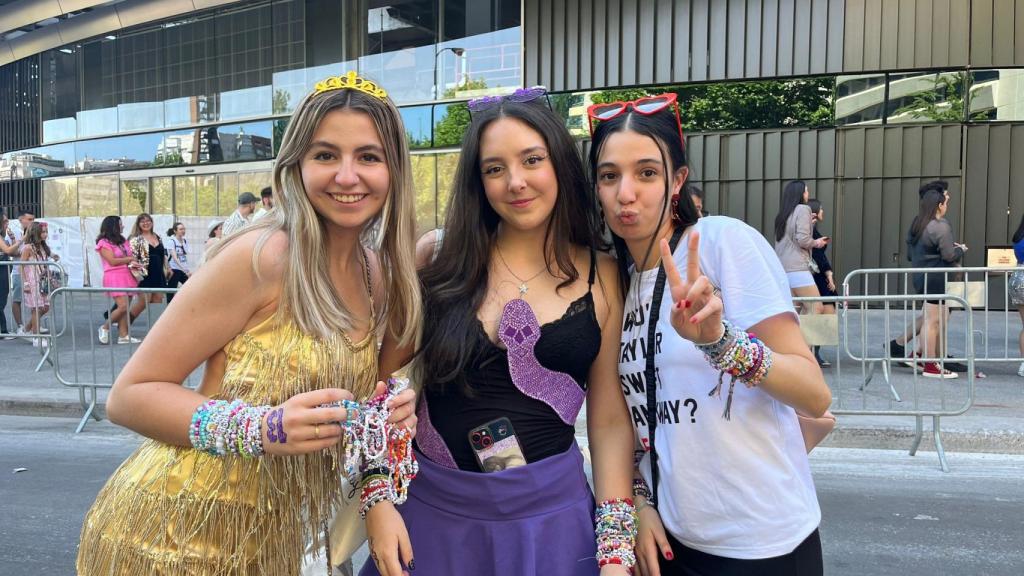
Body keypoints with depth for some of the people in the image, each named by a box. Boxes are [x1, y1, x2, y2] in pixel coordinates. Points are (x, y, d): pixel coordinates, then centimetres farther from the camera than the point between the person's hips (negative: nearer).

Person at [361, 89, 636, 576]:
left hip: (549, 514, 0)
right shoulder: (439, 260, -5)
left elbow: (609, 418, 0)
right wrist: (377, 499, -7)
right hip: (433, 508, 0)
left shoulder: (600, 275, -3)